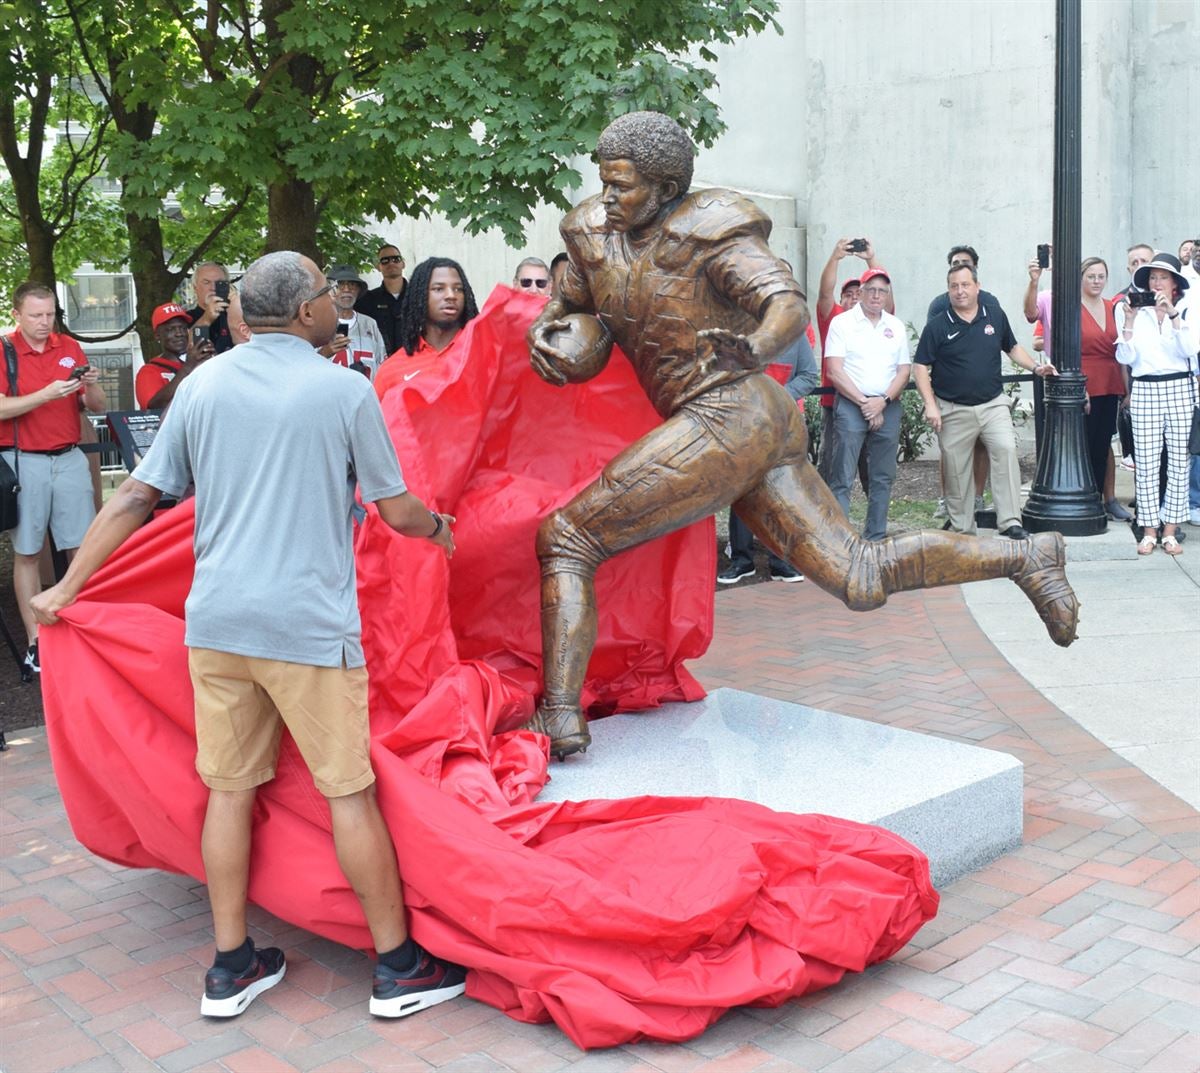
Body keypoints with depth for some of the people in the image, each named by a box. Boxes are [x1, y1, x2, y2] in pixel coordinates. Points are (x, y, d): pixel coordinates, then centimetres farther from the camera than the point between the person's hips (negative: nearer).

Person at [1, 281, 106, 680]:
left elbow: (98, 407, 9)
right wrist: (48, 394, -23)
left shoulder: (70, 348, 9)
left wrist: (91, 385, -12)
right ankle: (35, 642, 7)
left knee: (82, 547, 1)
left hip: (69, 458, 3)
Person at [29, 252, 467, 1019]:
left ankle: (231, 968, 22)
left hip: (215, 619, 5)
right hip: (309, 624, -5)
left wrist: (68, 587, 15)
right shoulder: (346, 390, -6)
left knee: (230, 789, 12)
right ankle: (399, 967, 16)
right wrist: (439, 528, 21)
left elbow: (137, 497, 7)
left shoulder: (202, 383, 6)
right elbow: (397, 511, 0)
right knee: (351, 791, 4)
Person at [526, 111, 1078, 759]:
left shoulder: (709, 236, -9)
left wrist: (757, 348, -44)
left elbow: (790, 306, -21)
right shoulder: (595, 233, 13)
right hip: (753, 431, 9)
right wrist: (541, 332, 3)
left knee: (564, 540, -8)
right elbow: (568, 305, 27)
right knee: (859, 579, 6)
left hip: (726, 416, -9)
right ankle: (1023, 557, 13)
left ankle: (558, 716, -11)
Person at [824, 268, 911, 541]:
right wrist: (864, 402, -10)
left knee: (883, 478, 8)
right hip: (851, 406, -4)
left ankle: (875, 538, 16)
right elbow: (835, 371, -7)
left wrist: (883, 401, -7)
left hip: (888, 408, 5)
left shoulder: (896, 326, 13)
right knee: (843, 479, -8)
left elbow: (904, 371, 9)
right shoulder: (842, 322, 0)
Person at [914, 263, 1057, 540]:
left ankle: (1010, 522, -15)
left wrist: (1035, 367, 7)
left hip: (993, 404, 1)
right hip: (953, 410, -1)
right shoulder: (937, 326, -2)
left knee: (1006, 450, -19)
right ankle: (962, 528, 18)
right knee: (956, 470, 3)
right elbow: (922, 368, -2)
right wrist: (930, 405, -12)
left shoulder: (995, 315, 6)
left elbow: (1012, 348, 21)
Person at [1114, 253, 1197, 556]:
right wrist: (1128, 322, -10)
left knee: (1178, 460, 0)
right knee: (1146, 462, -3)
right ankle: (1148, 531, 4)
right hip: (1144, 390, 0)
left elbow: (1190, 349, -9)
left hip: (1180, 389, 0)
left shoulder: (1186, 311, 8)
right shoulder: (1136, 312, 8)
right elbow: (1125, 358, 0)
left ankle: (1170, 531, 7)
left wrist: (1172, 315, -16)